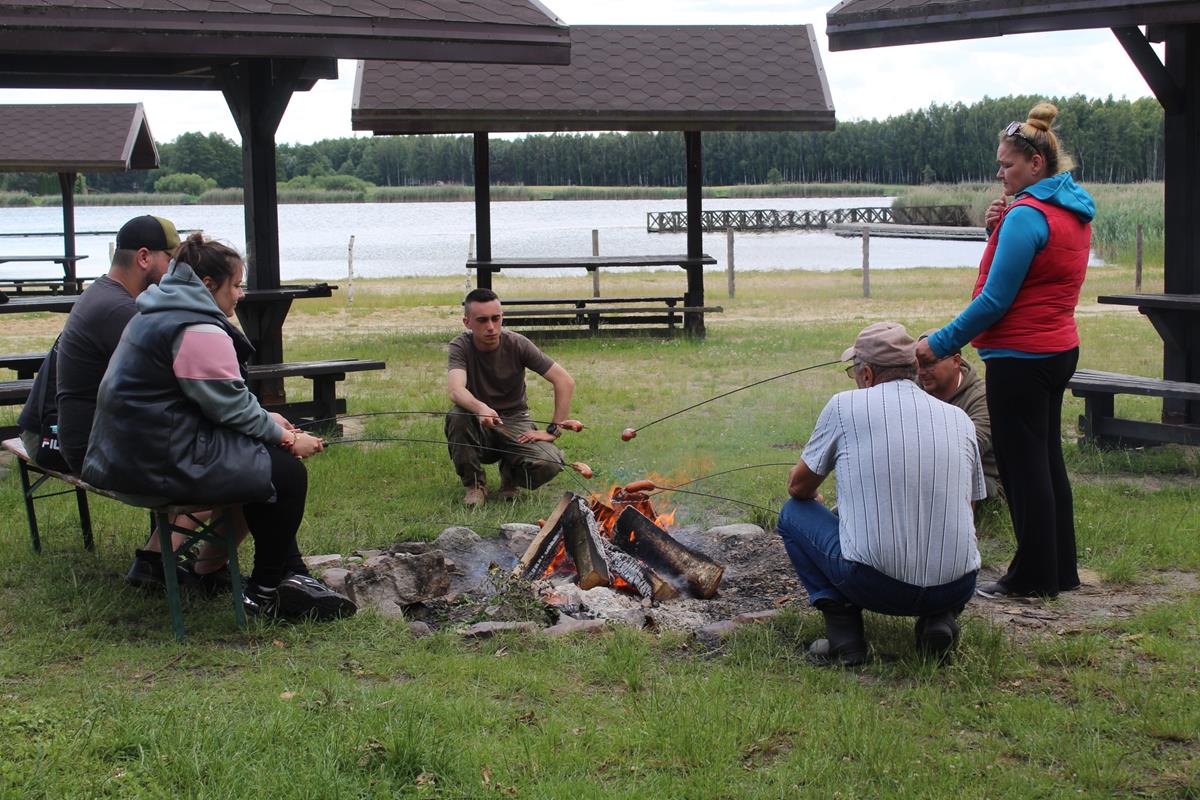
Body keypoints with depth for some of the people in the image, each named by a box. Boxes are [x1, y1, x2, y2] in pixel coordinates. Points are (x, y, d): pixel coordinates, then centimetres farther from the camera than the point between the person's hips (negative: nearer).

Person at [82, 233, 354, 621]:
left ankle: (284, 574, 22)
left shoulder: (159, 315, 17)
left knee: (267, 457, 19)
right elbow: (231, 406, -16)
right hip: (165, 460, -11)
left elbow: (224, 399, 21)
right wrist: (285, 437, -3)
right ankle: (265, 591, 6)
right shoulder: (200, 331, -18)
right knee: (286, 472, -5)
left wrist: (271, 424, 14)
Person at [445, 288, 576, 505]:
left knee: (549, 464, -29)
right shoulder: (461, 346, -13)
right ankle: (474, 485, -11)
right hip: (478, 426, 0)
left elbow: (565, 382, -12)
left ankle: (510, 473, 8)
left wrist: (553, 430, -18)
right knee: (457, 416, -34)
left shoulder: (517, 344, -11)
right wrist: (481, 408, -54)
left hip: (515, 423, 0)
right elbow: (455, 390, -33)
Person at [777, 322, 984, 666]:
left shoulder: (845, 406, 3)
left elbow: (798, 488, 15)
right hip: (956, 588, 4)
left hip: (875, 583, -4)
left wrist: (818, 503, 40)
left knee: (794, 513, 20)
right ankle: (939, 618, 9)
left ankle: (843, 630, 4)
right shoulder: (959, 419, 13)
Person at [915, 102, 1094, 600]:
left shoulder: (1026, 215, -19)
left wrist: (941, 344, -16)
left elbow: (995, 299, -21)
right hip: (1058, 349, 10)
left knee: (1023, 468, -1)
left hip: (1020, 357, -10)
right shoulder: (1073, 211, 11)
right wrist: (999, 233, 0)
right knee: (1046, 461, 16)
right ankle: (1060, 570, 24)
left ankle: (1033, 577, 7)